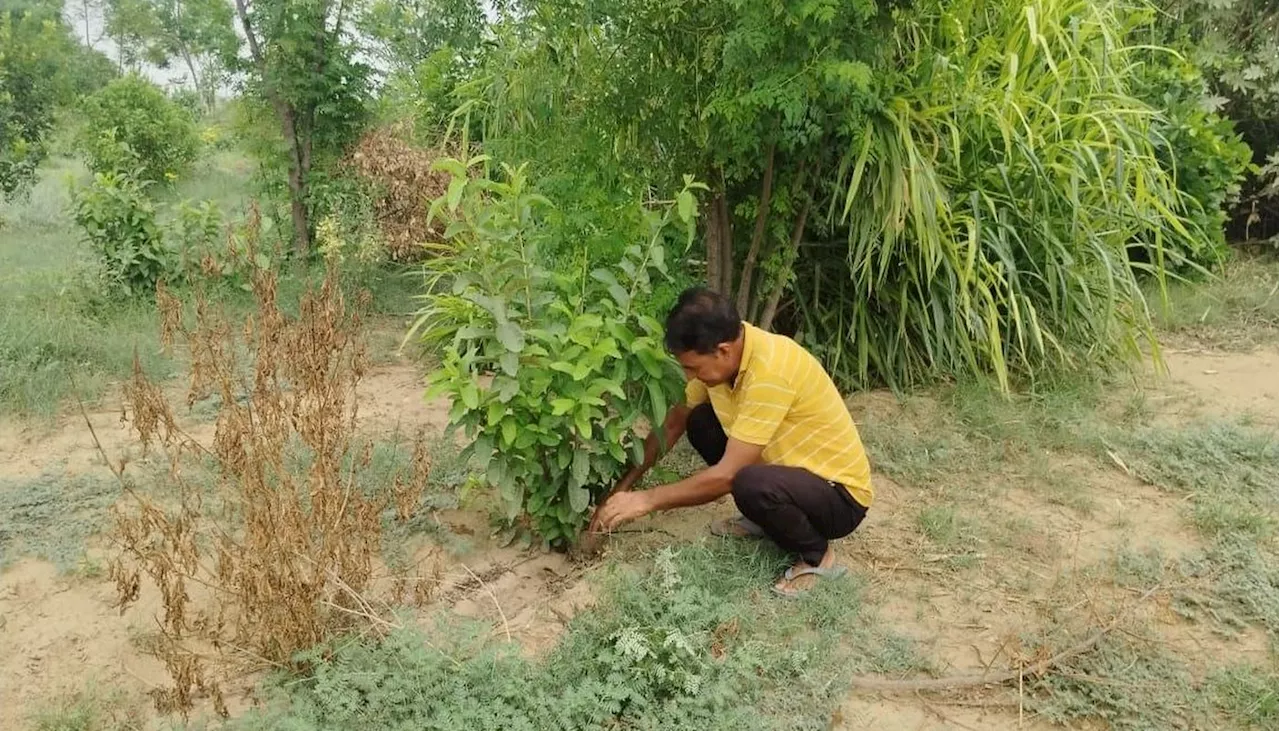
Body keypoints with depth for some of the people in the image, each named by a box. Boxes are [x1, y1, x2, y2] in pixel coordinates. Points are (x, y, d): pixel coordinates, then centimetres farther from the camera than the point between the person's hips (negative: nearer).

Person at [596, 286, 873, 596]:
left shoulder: (770, 370, -33)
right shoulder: (721, 353, -8)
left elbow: (726, 474, -30)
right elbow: (674, 423, 5)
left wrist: (647, 499, -21)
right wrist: (623, 487, 1)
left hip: (839, 494, -8)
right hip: (790, 468, 8)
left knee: (751, 484, -36)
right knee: (700, 421, -1)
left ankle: (816, 555, -6)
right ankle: (764, 518, 13)